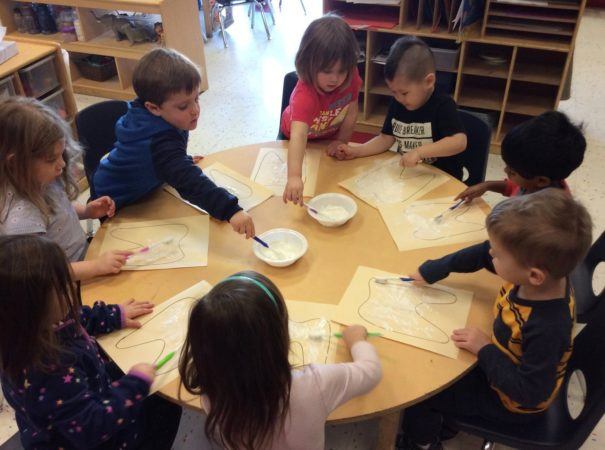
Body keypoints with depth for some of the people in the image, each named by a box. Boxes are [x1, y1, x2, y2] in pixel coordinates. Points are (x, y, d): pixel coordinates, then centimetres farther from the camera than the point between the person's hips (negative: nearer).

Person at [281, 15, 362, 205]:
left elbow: (351, 113, -18)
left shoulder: (350, 77, -32)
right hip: (305, 139, -3)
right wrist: (294, 177, -73)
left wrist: (341, 141, -13)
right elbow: (298, 135, -61)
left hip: (330, 138, 4)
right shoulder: (304, 94, -47)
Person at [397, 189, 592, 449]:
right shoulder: (534, 267, -25)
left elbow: (530, 393, -32)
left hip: (513, 403, -7)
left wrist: (484, 350, -28)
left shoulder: (548, 329, -43)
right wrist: (438, 269, 0)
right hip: (503, 358, 7)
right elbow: (483, 255, -6)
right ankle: (440, 417, 45)